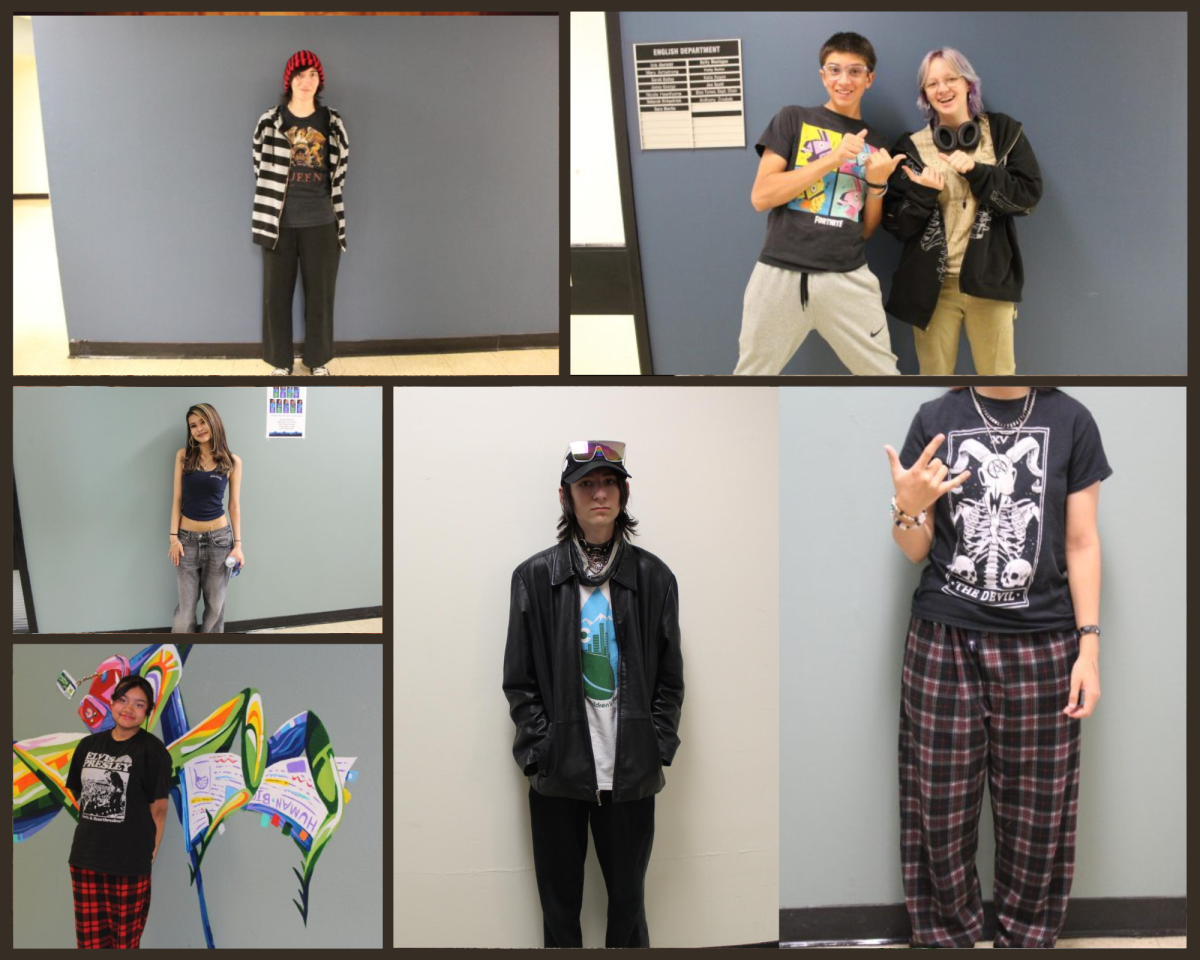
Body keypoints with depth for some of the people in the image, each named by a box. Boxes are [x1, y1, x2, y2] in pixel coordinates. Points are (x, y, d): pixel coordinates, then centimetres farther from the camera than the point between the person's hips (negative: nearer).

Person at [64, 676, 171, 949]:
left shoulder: (152, 749, -6)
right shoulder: (88, 745, 11)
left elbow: (158, 806, -5)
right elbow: (79, 794, 18)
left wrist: (150, 852, -6)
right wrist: (97, 831, 11)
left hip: (129, 864, -5)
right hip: (85, 860, 5)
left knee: (125, 942, 3)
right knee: (90, 942, 9)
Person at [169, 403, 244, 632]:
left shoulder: (232, 461, -2)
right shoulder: (183, 456, 0)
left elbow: (234, 504, 1)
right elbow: (177, 499, 1)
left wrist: (238, 544, -3)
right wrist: (173, 537, -4)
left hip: (219, 538, 0)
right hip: (187, 538, 0)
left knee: (215, 602, 9)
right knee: (186, 603, 4)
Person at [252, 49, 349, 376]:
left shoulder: (333, 123, 1)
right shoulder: (269, 121, -2)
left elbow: (339, 172, 7)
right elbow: (262, 171, 5)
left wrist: (337, 218, 6)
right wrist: (267, 215, 3)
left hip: (321, 224, 1)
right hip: (279, 223, -1)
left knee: (320, 294, 8)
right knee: (277, 294, 6)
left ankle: (318, 361, 23)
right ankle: (281, 362, 20)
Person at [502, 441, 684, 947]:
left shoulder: (653, 577, 4)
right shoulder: (535, 577, 1)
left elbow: (670, 678, 7)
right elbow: (519, 682, 1)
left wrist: (656, 749, -3)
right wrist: (541, 751, -8)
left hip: (632, 775, 1)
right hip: (558, 776, -1)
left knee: (629, 904, 11)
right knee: (559, 909, 9)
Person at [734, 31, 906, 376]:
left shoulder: (874, 144, 14)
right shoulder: (793, 119, 5)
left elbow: (866, 230, 14)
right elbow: (761, 196, -6)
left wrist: (878, 183, -5)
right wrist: (831, 160, -11)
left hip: (848, 279, 2)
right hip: (782, 274, -2)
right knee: (752, 371, 9)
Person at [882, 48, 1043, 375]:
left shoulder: (1003, 132, 4)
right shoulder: (912, 147, 3)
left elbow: (1029, 195, -4)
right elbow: (895, 225, 1)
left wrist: (976, 172, -14)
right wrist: (923, 192, -16)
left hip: (988, 280, 0)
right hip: (931, 284, 1)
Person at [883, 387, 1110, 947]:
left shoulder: (1069, 421, 2)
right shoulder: (935, 420, 2)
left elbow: (1081, 544, 4)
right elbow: (916, 551, 6)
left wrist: (1090, 647, -1)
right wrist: (907, 508, -16)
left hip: (1041, 646, 0)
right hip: (945, 643, 0)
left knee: (1036, 814, 3)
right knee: (942, 808, 2)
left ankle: (1027, 938, 21)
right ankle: (946, 937, 19)